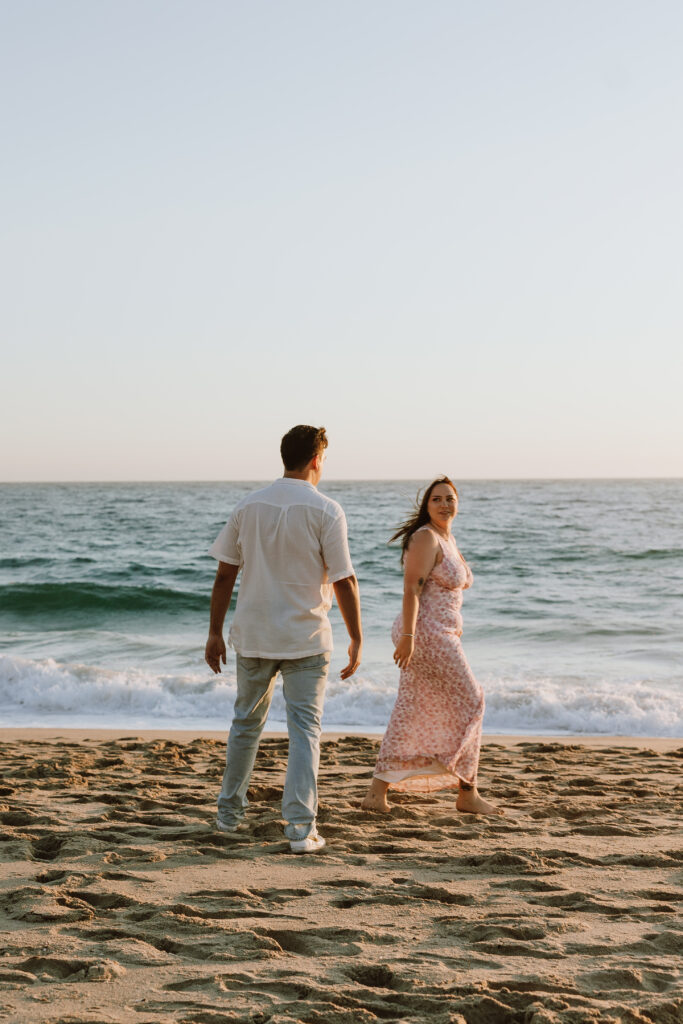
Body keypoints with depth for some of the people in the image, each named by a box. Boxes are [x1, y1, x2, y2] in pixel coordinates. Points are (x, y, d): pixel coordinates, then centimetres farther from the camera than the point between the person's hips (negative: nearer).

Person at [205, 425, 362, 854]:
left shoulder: (249, 506, 3)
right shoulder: (325, 511, -8)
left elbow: (225, 574, 4)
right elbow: (344, 581, -10)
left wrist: (216, 632, 11)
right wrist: (357, 640, -2)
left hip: (253, 637, 4)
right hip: (306, 640, -4)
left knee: (246, 723, 18)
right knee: (305, 730, 1)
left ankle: (230, 812, 29)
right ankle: (301, 827, -4)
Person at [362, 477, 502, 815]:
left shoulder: (448, 539, 17)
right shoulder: (426, 538, -13)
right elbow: (411, 588, -20)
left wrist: (454, 636, 24)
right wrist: (408, 635, -26)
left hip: (440, 635, 10)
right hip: (426, 635, -10)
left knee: (411, 712, 9)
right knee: (468, 702, -3)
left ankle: (377, 791, 10)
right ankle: (467, 793, 5)